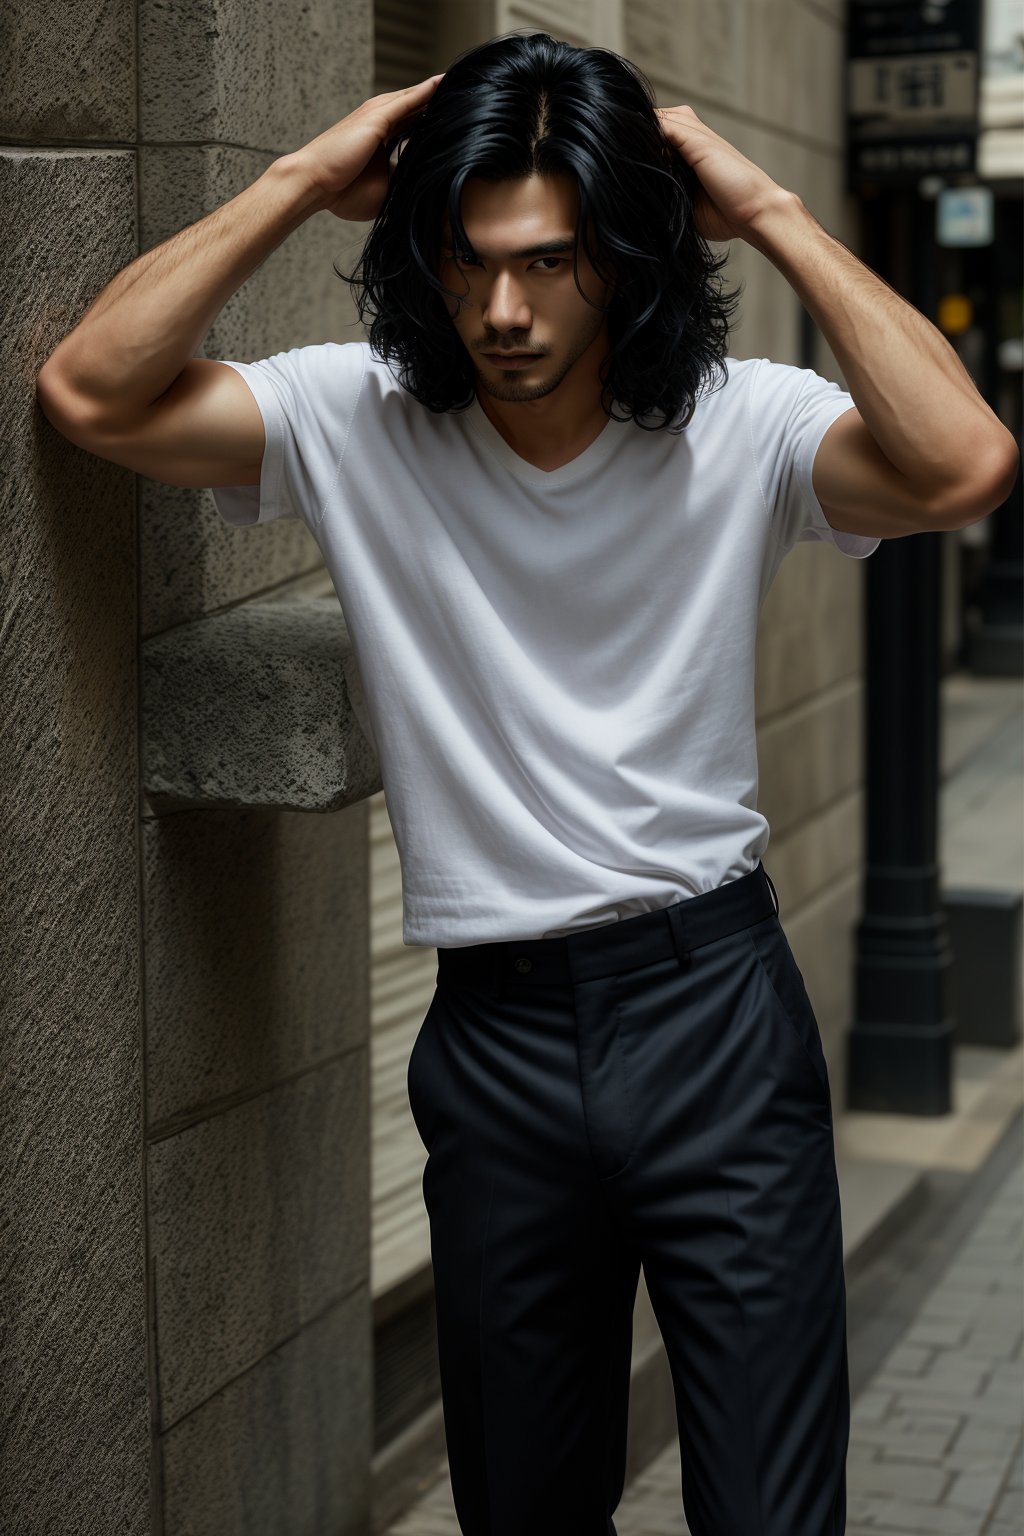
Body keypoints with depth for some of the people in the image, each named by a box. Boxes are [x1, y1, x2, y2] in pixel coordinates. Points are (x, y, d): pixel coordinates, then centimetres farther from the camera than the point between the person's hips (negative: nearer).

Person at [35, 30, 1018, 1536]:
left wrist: (775, 215, -20)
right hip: (494, 1030, 2)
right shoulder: (357, 421, -5)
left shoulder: (742, 426, -8)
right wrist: (303, 180, -14)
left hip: (716, 1005, -1)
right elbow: (93, 392, -15)